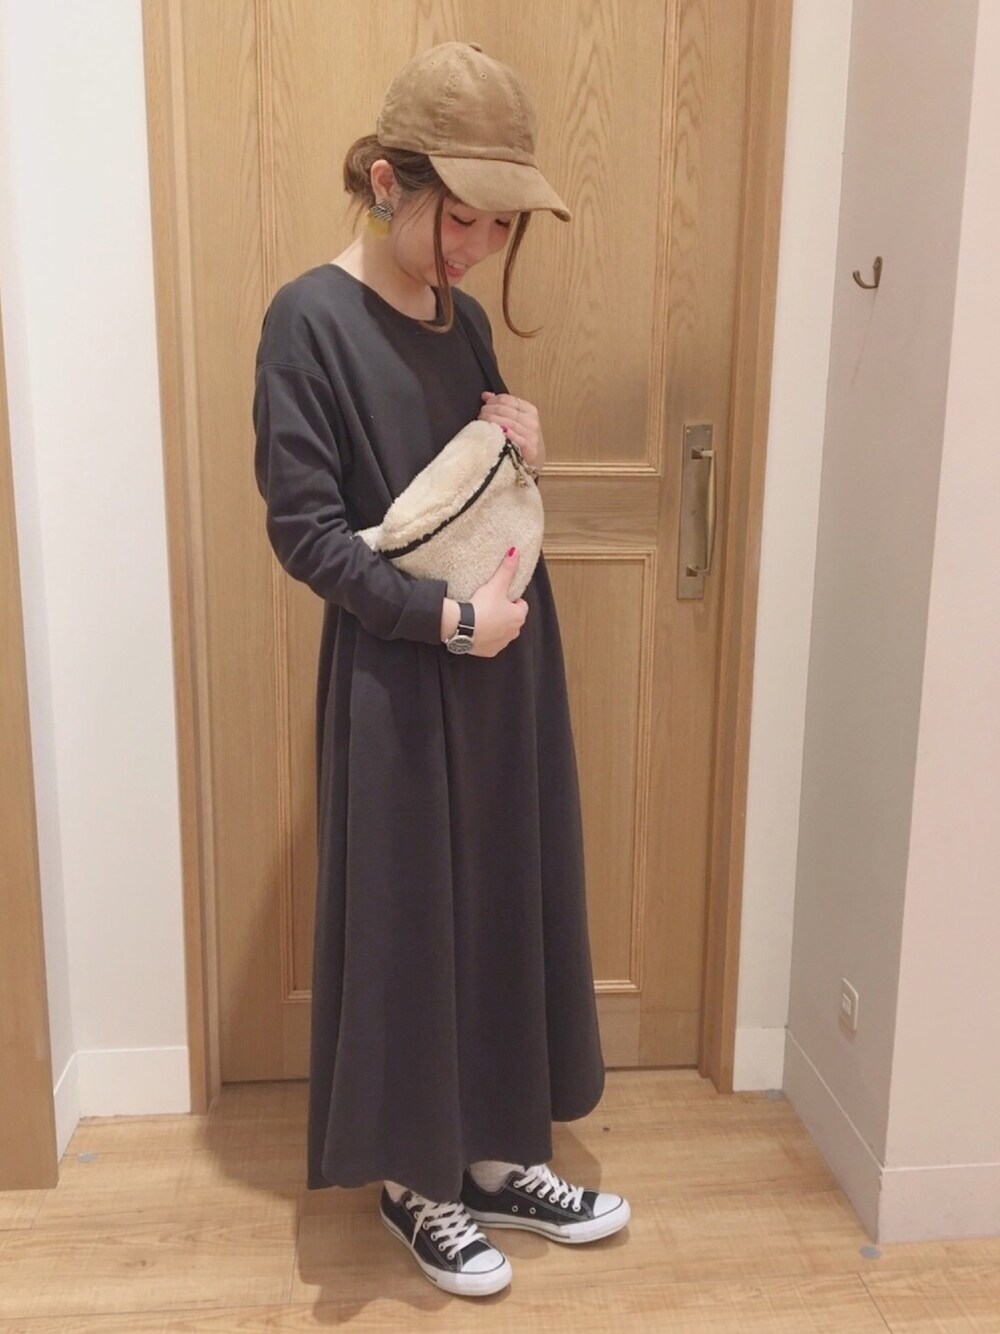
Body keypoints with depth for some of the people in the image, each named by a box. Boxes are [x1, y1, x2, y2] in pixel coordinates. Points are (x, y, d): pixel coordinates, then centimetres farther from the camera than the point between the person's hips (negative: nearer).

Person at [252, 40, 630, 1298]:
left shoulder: (464, 322, 9)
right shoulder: (309, 319, -12)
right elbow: (306, 530, -16)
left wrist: (528, 453, -3)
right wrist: (449, 618, -21)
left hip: (505, 664, 7)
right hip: (396, 677, -7)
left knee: (509, 901, 14)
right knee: (405, 917, 6)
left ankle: (496, 1155, 33)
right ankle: (414, 1181, 28)